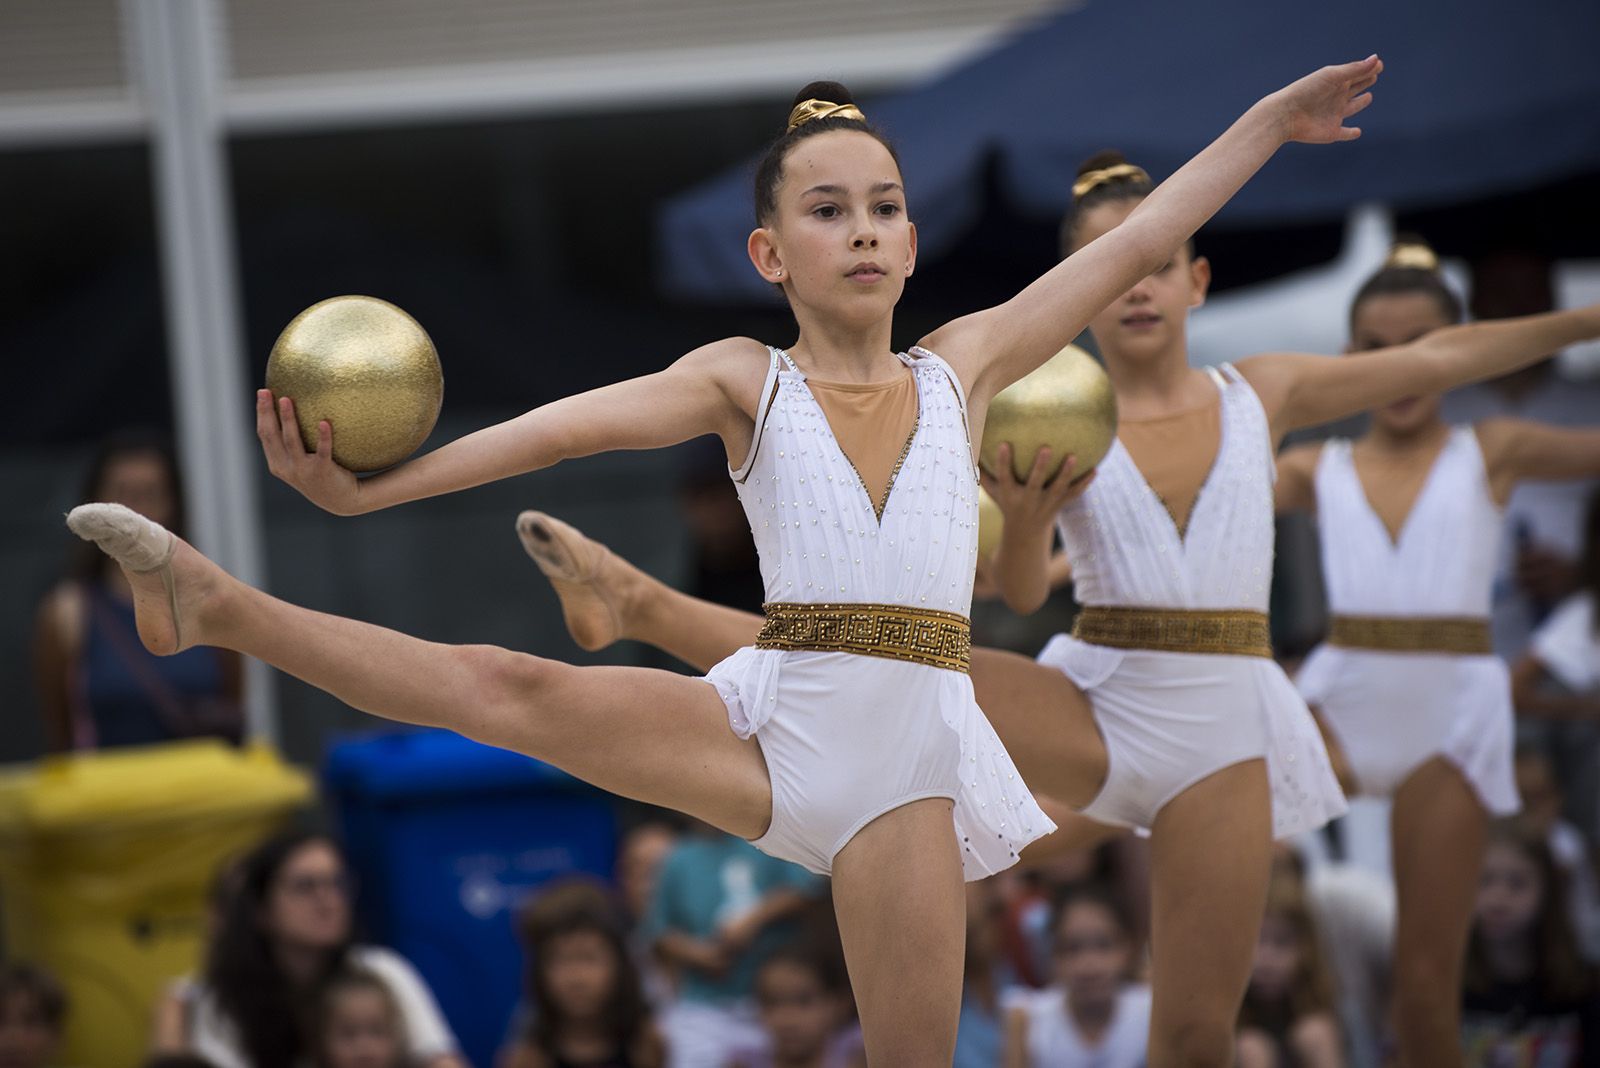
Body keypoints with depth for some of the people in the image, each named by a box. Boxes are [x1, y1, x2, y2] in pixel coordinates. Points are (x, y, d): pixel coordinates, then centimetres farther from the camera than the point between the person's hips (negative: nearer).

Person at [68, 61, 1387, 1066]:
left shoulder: (964, 365, 9)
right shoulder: (745, 380, 3)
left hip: (909, 747, 2)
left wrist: (1269, 121, 16)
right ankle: (220, 606, -15)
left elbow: (1137, 244, 13)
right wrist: (366, 486, -19)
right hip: (773, 718, -2)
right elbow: (576, 424, -9)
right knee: (512, 689, -18)